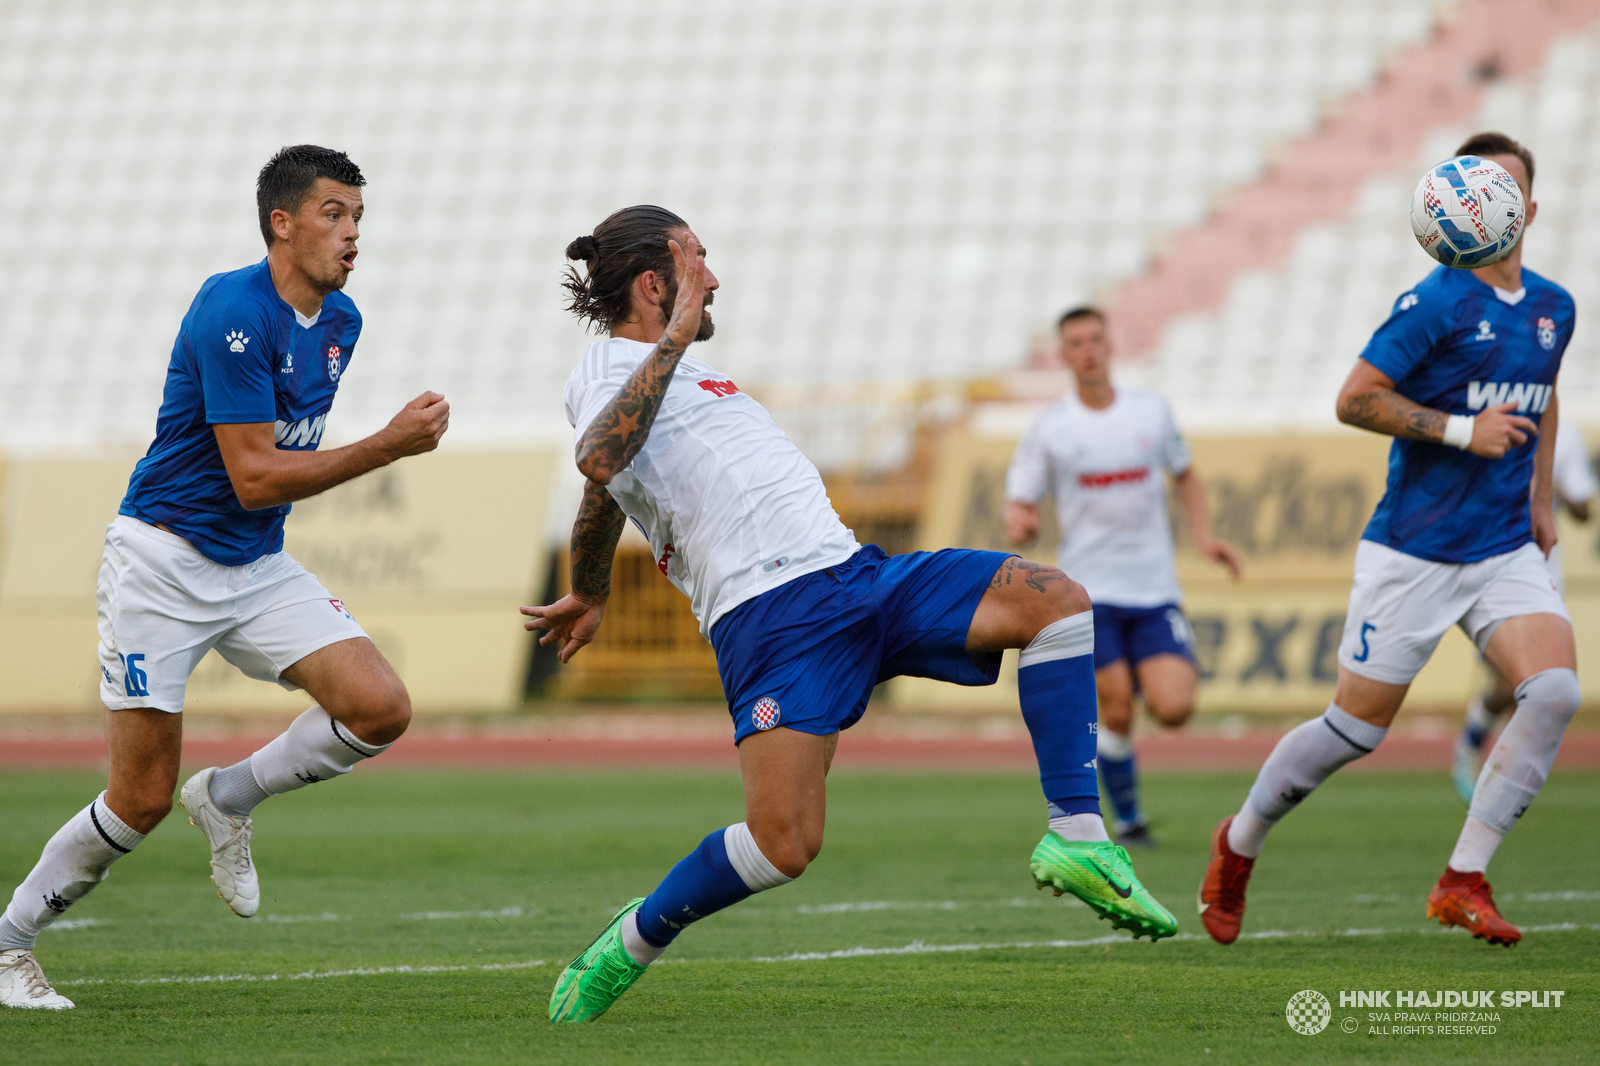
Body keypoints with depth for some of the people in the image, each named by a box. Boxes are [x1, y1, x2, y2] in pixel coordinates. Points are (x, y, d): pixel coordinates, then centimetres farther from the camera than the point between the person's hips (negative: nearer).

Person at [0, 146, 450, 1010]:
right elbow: (254, 478, -23)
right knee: (143, 797, -6)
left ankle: (228, 798, 10)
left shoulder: (341, 322, 6)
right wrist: (390, 446, -23)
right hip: (162, 560, -7)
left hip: (256, 566, 7)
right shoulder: (232, 313, -20)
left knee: (380, 709, -13)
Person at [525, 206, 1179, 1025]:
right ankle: (627, 948, 2)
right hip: (772, 611, -9)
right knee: (785, 843, -23)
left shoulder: (666, 366, 29)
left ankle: (1075, 838, -13)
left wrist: (589, 595, 57)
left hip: (852, 573, 9)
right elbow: (599, 463, -25)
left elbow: (603, 502, 42)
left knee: (1056, 600, -8)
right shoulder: (605, 370, -1)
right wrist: (675, 339, -19)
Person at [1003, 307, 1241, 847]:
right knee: (1116, 714, -7)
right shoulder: (1049, 429, 0)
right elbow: (1019, 507, 1)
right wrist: (1018, 525, -23)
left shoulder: (1153, 411, 7)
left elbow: (1185, 475, 21)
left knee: (1173, 709, -14)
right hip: (1090, 593, -2)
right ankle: (1129, 822, 13)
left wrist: (1202, 535, 5)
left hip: (1155, 590, 2)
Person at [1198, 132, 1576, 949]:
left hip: (1505, 552, 5)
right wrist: (1462, 431, -21)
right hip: (1413, 552, -5)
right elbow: (1355, 399, -16)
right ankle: (1238, 845, 27)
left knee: (1554, 689, -19)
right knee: (1357, 727, 0)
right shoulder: (1437, 301, -12)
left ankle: (1462, 882, -10)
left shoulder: (1552, 308, 9)